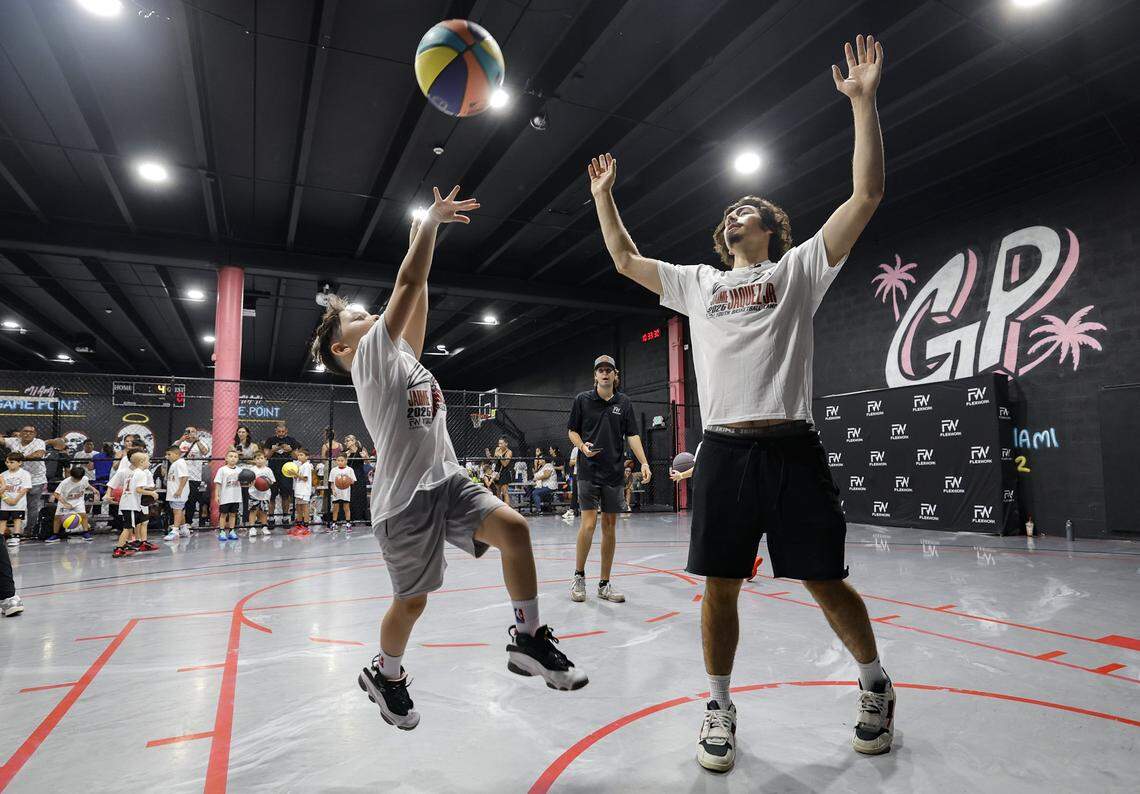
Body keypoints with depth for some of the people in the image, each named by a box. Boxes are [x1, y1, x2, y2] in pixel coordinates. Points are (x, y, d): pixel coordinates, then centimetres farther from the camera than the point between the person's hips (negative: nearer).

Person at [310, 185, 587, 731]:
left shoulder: (401, 355, 17)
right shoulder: (371, 357, -4)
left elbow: (416, 298, 15)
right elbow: (407, 285, -9)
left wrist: (423, 237, 17)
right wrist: (431, 220, -3)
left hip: (446, 482, 6)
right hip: (404, 497, -6)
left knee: (513, 528, -17)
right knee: (412, 599, 6)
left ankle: (528, 640, -2)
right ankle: (386, 674, 36)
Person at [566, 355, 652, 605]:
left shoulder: (624, 402, 8)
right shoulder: (582, 400, 2)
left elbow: (632, 435, 4)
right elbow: (572, 430, 7)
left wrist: (644, 462, -9)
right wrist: (583, 447, -13)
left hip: (614, 473, 3)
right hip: (588, 472, -3)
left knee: (610, 526, 6)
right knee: (589, 523, -10)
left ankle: (604, 584, 16)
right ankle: (579, 576, 11)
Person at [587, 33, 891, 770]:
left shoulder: (799, 268, 10)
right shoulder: (698, 282, 19)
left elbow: (867, 195, 2)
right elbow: (625, 259, 26)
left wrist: (864, 101, 0)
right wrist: (605, 196, 28)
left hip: (791, 449, -2)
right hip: (724, 452, 3)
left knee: (826, 583, 6)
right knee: (719, 588, 6)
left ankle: (877, 687, 33)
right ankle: (721, 708, 24)